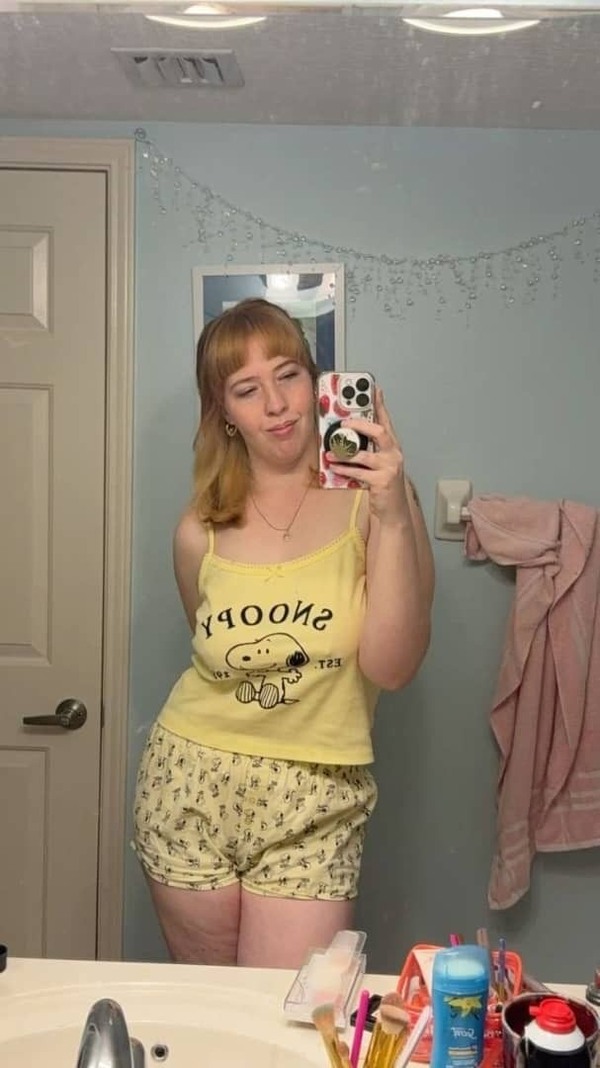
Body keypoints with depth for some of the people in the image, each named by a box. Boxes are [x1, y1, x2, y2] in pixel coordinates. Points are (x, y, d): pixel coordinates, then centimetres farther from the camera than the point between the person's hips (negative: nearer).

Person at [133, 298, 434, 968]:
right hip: (192, 787, 2)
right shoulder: (200, 534, -1)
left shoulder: (372, 498, -8)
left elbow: (391, 668, -18)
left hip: (315, 804, -2)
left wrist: (394, 519, -26)